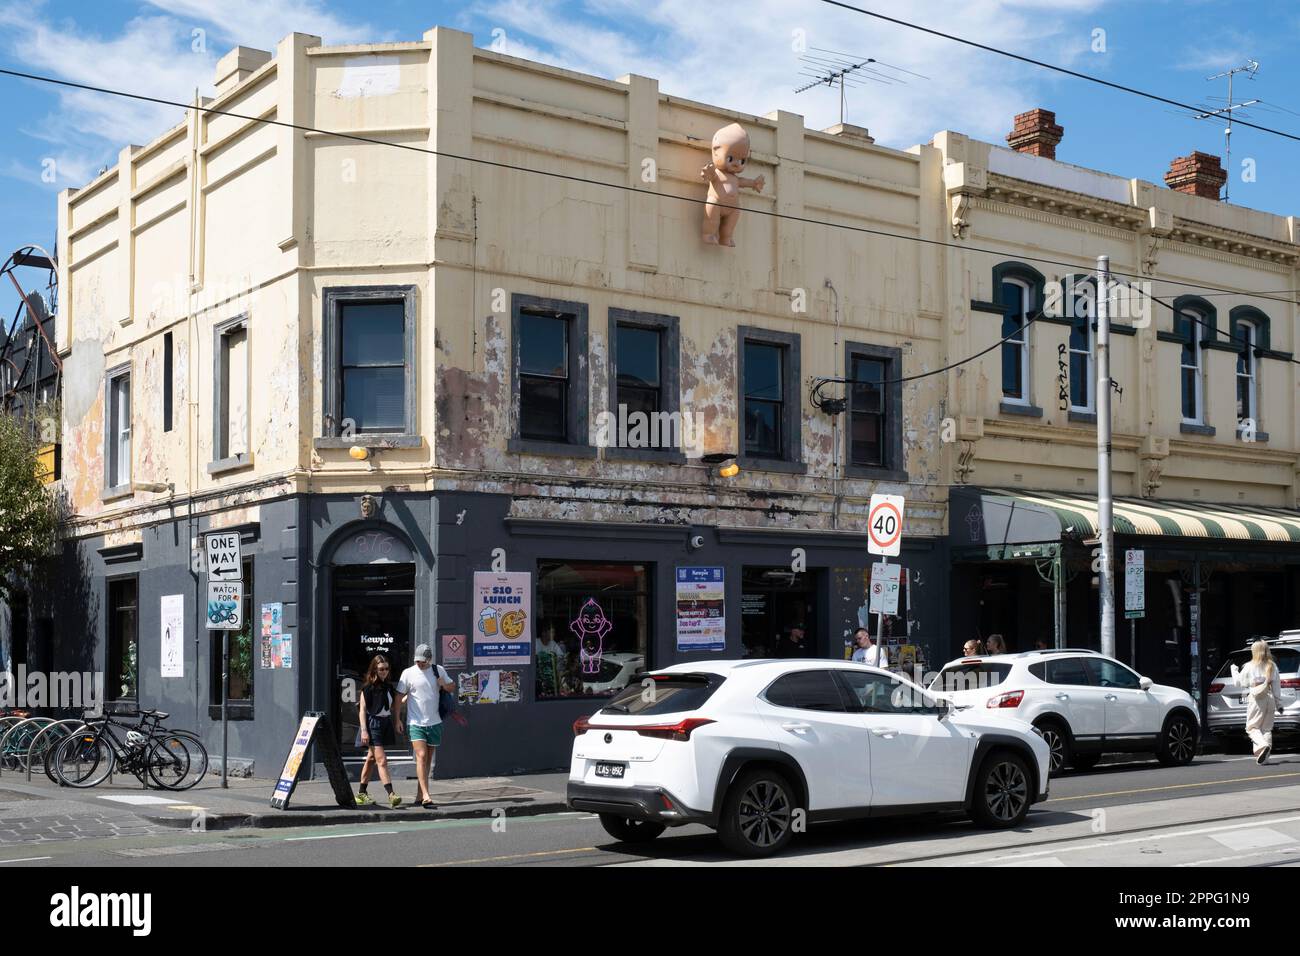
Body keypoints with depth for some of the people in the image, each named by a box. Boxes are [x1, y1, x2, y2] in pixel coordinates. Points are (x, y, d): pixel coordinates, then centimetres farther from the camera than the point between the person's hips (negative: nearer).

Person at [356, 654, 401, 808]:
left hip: (385, 724, 7)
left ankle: (362, 794, 23)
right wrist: (364, 730, -15)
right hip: (373, 724, -7)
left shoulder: (388, 687, 10)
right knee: (381, 760, -13)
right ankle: (391, 795, -20)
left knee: (371, 759, 14)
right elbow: (362, 709, -9)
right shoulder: (368, 687, -8)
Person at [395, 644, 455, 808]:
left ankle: (420, 796, 21)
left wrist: (444, 684, -7)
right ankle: (426, 796, -23)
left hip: (434, 722, 4)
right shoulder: (408, 673, -4)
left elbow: (452, 687, 16)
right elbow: (400, 696, 2)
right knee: (421, 756, -17)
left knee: (428, 760, 10)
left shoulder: (438, 670, 4)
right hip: (416, 723, -4)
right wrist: (397, 718, -1)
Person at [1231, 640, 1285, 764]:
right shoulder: (1272, 666, 5)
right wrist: (1279, 703, 11)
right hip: (1270, 698, 3)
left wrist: (1234, 670, 27)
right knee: (1266, 728, 10)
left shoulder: (1250, 667, -2)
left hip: (1255, 700, -3)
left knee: (1252, 727, 3)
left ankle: (1263, 745, -25)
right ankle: (1264, 757, 3)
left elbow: (1238, 682, 9)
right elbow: (1277, 686, 6)